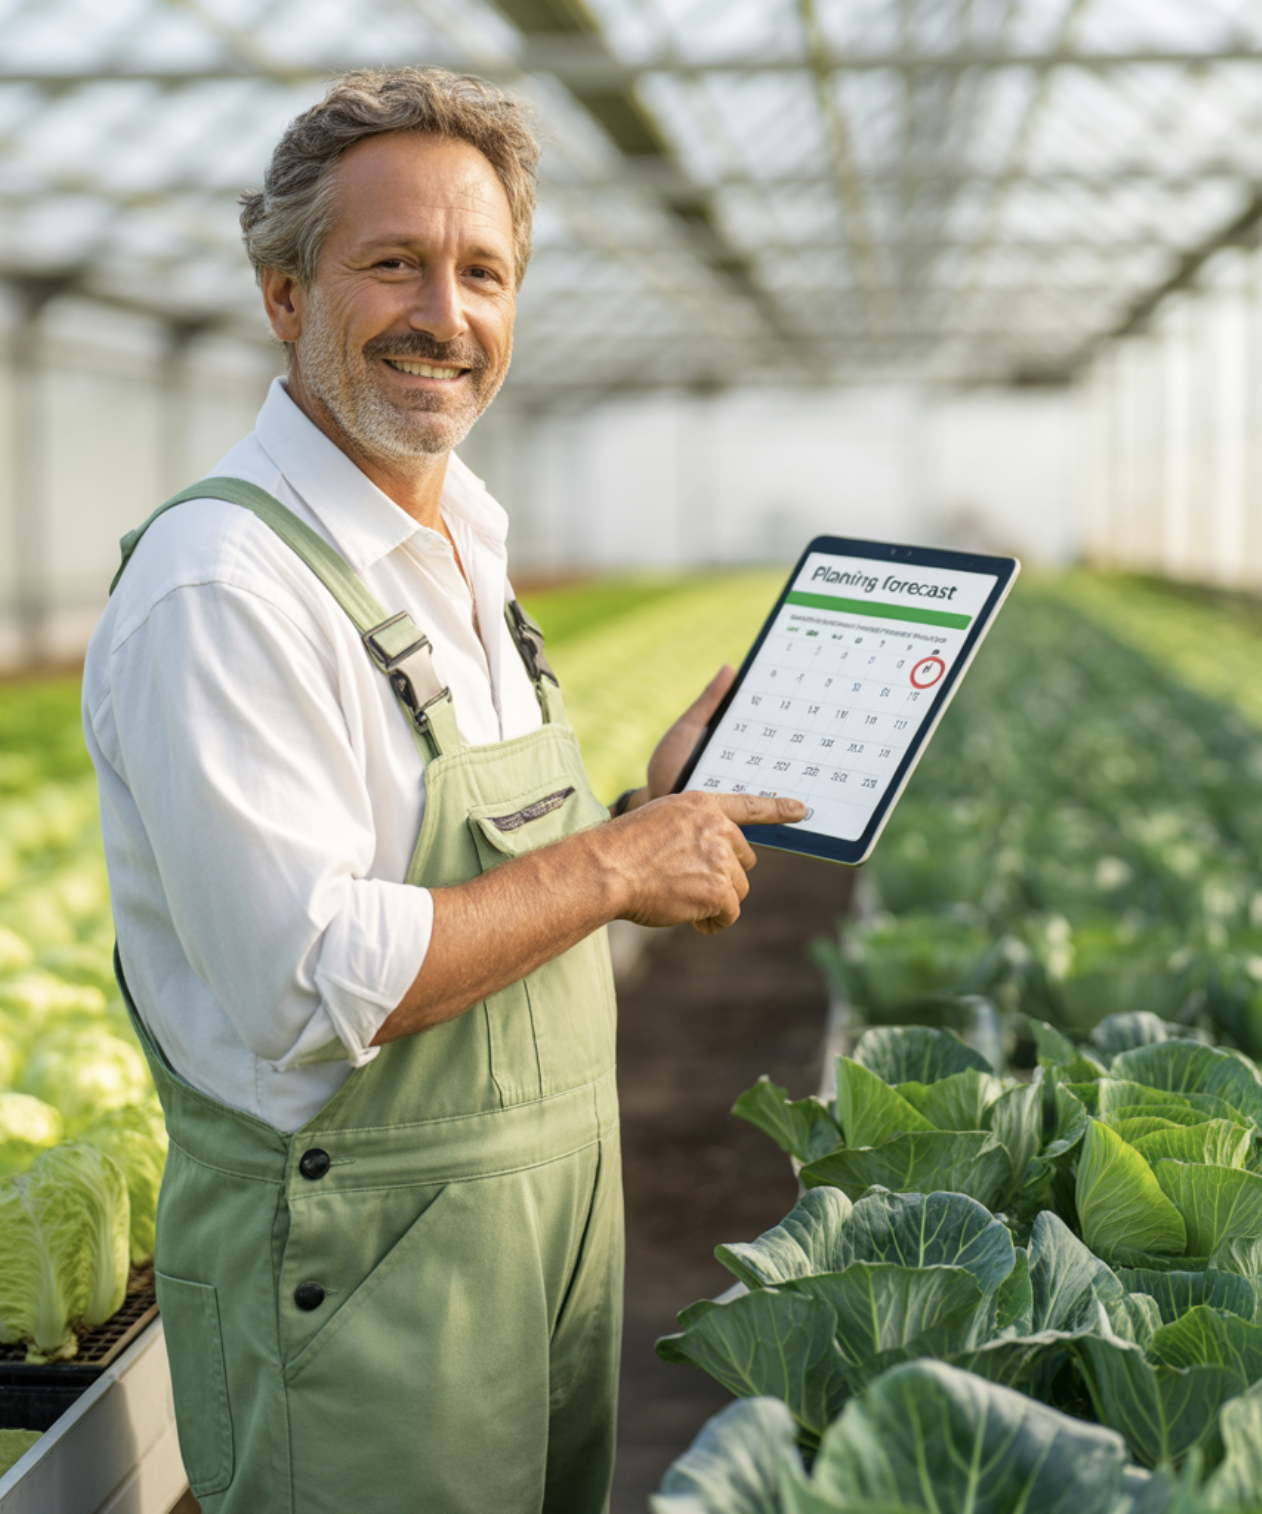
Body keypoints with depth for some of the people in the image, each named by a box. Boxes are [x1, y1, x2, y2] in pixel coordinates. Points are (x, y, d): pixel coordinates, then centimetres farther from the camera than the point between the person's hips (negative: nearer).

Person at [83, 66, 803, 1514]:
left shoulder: (461, 556, 9)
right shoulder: (221, 588, -20)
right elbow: (310, 988, -27)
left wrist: (653, 808, 3)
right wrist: (615, 865, -19)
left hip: (555, 1220, 9)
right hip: (353, 1287, -8)